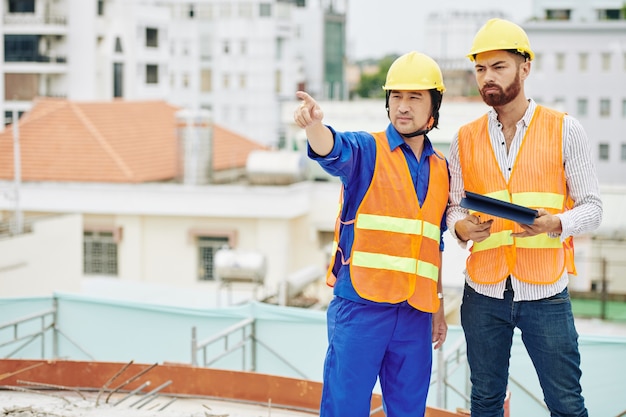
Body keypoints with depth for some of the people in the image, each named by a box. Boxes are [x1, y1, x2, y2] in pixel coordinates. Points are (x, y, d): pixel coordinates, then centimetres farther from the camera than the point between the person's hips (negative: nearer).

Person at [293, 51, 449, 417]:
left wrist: (438, 307, 21)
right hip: (361, 304, -5)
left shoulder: (441, 169, 15)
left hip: (415, 313, 5)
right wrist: (314, 123, -48)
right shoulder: (367, 150, -1)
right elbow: (332, 150, -25)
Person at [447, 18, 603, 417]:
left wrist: (556, 224, -20)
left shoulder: (565, 130, 0)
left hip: (546, 293, -2)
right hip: (484, 292, 3)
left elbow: (592, 207, 1)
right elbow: (454, 206, 12)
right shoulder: (466, 139, 7)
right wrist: (462, 227, -11)